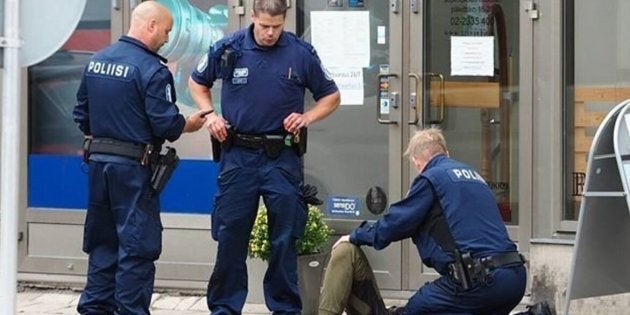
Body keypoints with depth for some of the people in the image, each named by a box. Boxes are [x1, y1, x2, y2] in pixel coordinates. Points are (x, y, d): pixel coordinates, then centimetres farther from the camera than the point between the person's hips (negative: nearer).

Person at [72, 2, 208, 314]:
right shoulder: (151, 69, -16)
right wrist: (189, 124, 3)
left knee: (102, 241, 15)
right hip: (133, 167, -7)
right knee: (137, 244, 0)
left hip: (98, 160, 7)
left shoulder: (95, 60, 7)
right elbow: (165, 123, -17)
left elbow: (81, 113, 14)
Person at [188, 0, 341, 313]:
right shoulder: (228, 49, -3)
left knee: (284, 239, 5)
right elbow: (197, 83, 16)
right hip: (238, 155, 1)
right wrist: (210, 114, -1)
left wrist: (306, 118, -8)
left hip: (282, 158, 0)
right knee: (230, 237, 5)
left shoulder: (301, 53, -3)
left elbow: (331, 96, 9)